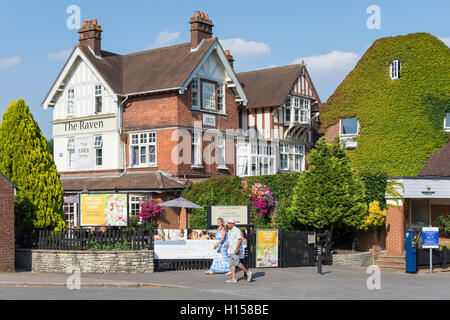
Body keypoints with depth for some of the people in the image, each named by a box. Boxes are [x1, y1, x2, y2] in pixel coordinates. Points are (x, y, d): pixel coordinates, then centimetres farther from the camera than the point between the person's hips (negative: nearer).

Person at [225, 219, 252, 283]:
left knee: (237, 263, -11)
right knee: (232, 264, 3)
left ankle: (247, 272, 4)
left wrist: (237, 248, -25)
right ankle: (234, 278, 2)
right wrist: (228, 245, 12)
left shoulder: (237, 230, -12)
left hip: (236, 250, -9)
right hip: (231, 250, 9)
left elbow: (240, 240, -19)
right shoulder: (229, 231, 16)